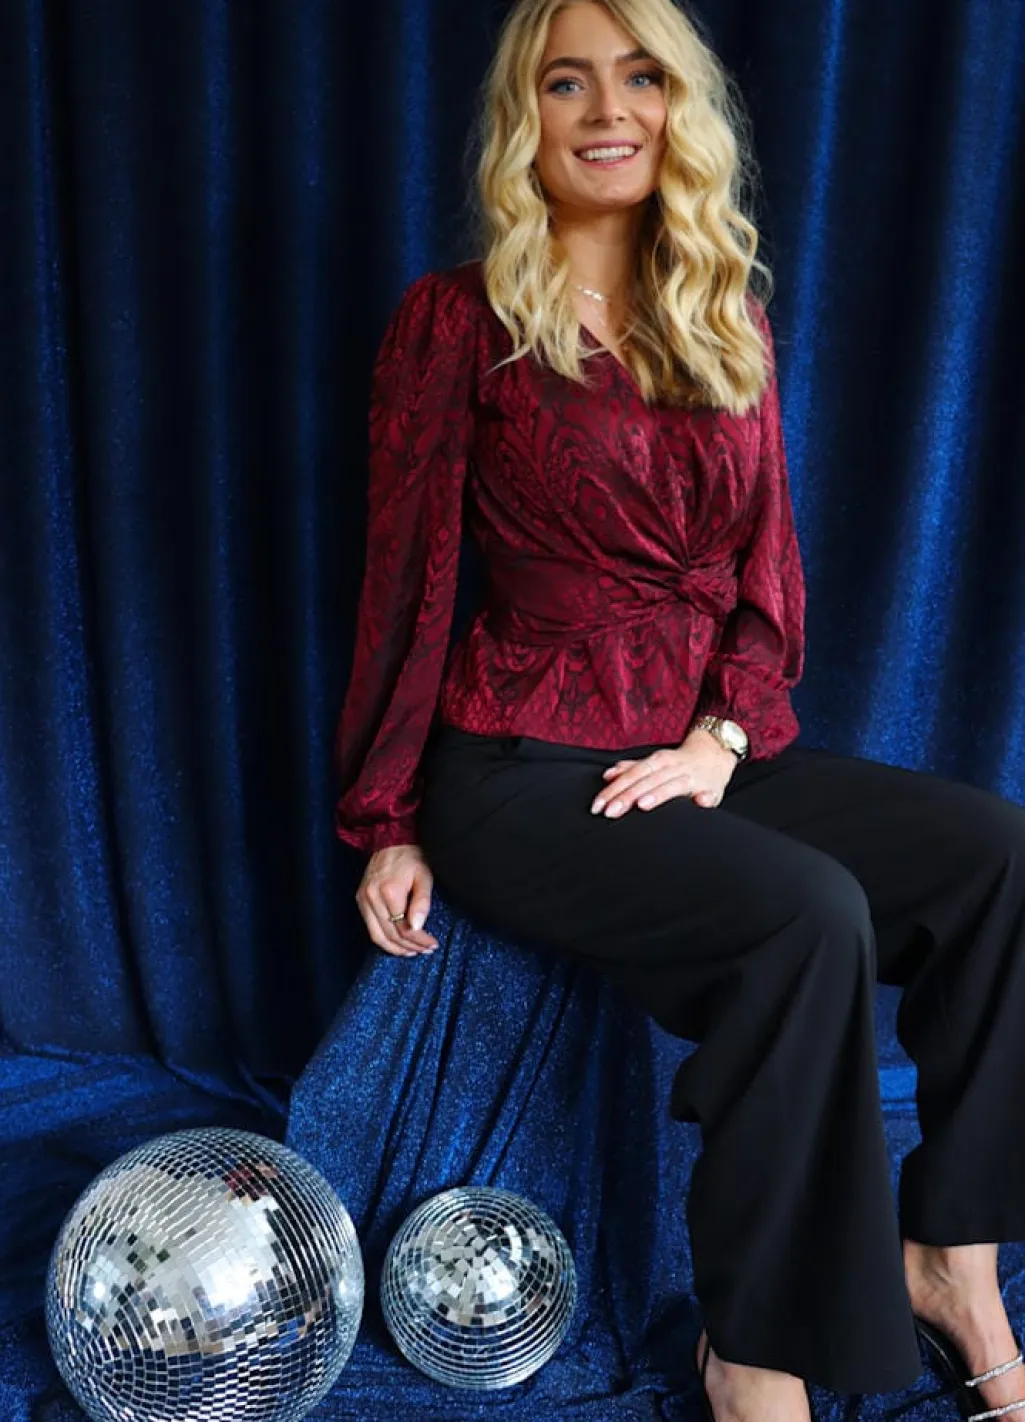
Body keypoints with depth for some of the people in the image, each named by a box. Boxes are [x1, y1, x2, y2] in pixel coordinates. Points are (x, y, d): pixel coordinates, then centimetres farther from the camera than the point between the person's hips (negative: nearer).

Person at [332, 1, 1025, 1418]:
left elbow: (768, 563, 11)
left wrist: (722, 737, -6)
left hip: (710, 751, 5)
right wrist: (388, 826, -1)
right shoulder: (460, 319, -1)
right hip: (524, 766, -5)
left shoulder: (727, 320, 14)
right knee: (811, 915, -29)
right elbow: (407, 581, -2)